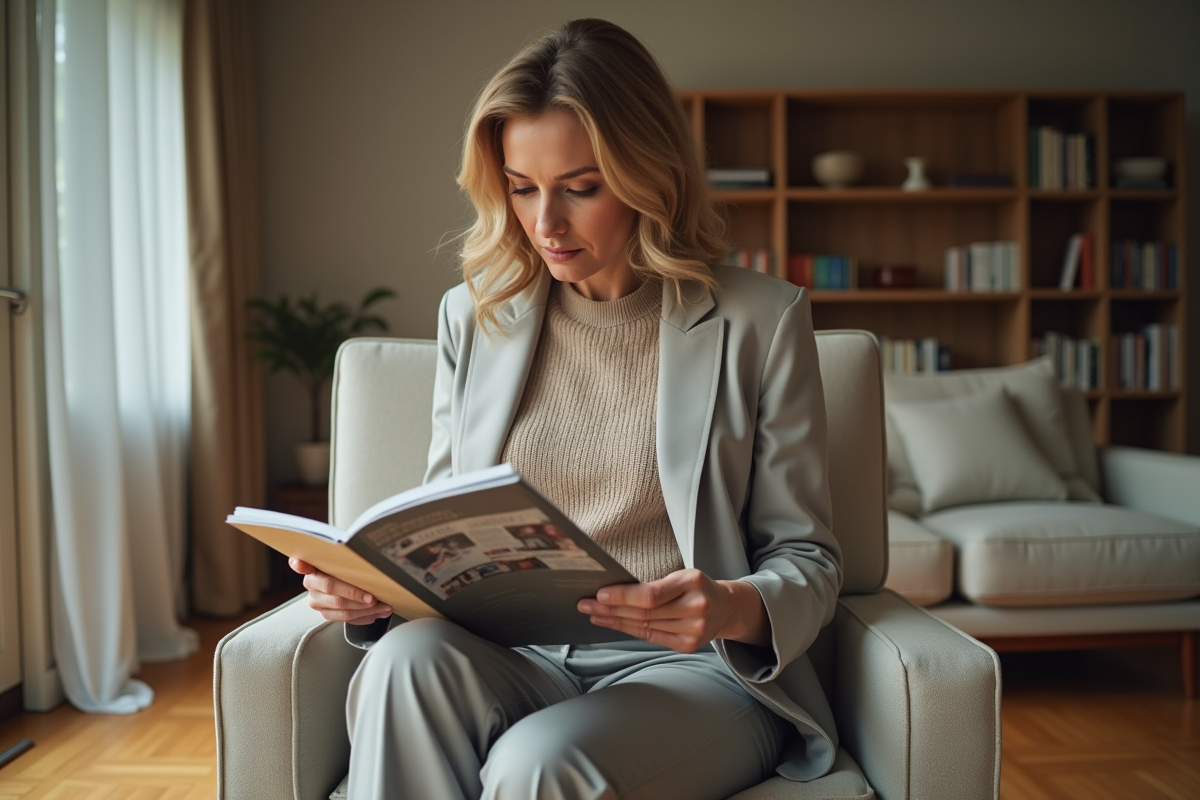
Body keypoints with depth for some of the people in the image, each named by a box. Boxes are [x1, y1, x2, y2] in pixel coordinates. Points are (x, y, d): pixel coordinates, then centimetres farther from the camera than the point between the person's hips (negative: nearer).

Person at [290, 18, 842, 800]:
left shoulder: (761, 321, -2)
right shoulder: (473, 316, 9)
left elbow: (807, 559, 1)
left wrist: (735, 609, -22)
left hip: (691, 668, -3)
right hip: (511, 659, 3)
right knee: (407, 657, -30)